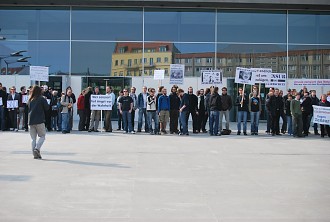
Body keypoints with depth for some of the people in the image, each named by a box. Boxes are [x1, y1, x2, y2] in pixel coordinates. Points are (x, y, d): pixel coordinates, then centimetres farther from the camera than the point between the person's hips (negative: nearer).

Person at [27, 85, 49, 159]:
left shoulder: (30, 100, 11)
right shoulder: (42, 99, -3)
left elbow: (29, 109, 17)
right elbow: (47, 108, -1)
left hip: (31, 121, 5)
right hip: (40, 120, -5)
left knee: (33, 138, 9)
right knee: (42, 136, 4)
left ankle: (35, 154, 5)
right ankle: (37, 149, -16)